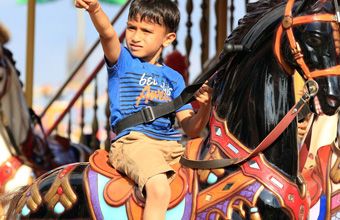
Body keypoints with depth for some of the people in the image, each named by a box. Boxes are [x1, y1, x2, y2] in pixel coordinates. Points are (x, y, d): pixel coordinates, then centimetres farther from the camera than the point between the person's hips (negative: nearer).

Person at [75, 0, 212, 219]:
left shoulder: (174, 78, 19)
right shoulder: (123, 60, 9)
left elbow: (190, 128, 14)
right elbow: (108, 34, -15)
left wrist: (205, 106, -8)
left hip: (172, 146, 6)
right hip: (133, 141, -5)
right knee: (159, 190, -33)